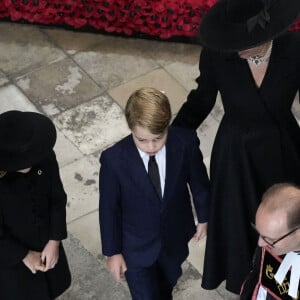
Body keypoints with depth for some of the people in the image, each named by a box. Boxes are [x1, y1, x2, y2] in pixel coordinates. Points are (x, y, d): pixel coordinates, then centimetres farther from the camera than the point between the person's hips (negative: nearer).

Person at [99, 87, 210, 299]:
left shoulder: (185, 143, -25)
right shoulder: (114, 159, -30)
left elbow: (198, 181, -5)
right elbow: (109, 208, -15)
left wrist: (204, 217, 10)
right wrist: (113, 251, -5)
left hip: (175, 239, 3)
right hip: (136, 247, -3)